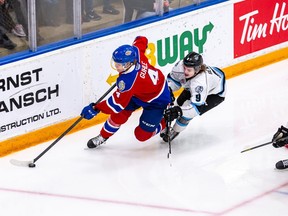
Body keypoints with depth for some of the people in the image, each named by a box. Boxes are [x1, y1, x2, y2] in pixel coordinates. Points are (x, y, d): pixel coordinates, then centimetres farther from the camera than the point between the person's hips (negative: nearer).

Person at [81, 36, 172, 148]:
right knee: (119, 115, 0)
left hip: (156, 101, -8)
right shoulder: (136, 51, -24)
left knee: (142, 135, 1)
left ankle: (164, 123, 26)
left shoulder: (128, 81, -42)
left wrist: (95, 108, -26)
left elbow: (117, 104, -34)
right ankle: (103, 136, 21)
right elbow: (142, 40, 0)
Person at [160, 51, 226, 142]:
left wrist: (179, 111, -56)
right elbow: (173, 78, -8)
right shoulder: (180, 66, -32)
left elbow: (196, 106, -45)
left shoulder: (201, 82, -48)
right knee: (179, 102, 5)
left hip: (215, 93, -7)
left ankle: (175, 131, 9)